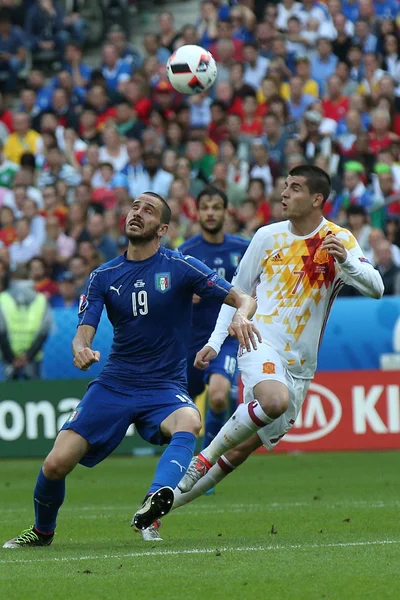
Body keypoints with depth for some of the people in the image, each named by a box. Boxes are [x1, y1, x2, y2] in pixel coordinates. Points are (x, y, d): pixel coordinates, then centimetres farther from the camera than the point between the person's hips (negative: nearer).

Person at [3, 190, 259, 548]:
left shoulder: (180, 267, -3)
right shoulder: (104, 276, 6)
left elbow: (243, 298, -4)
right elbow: (83, 332, -1)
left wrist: (241, 316, -29)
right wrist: (81, 350, -26)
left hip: (165, 388, -2)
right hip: (113, 384, 3)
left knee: (189, 422, -38)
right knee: (57, 463, -9)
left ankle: (157, 500, -58)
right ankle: (42, 531, 19)